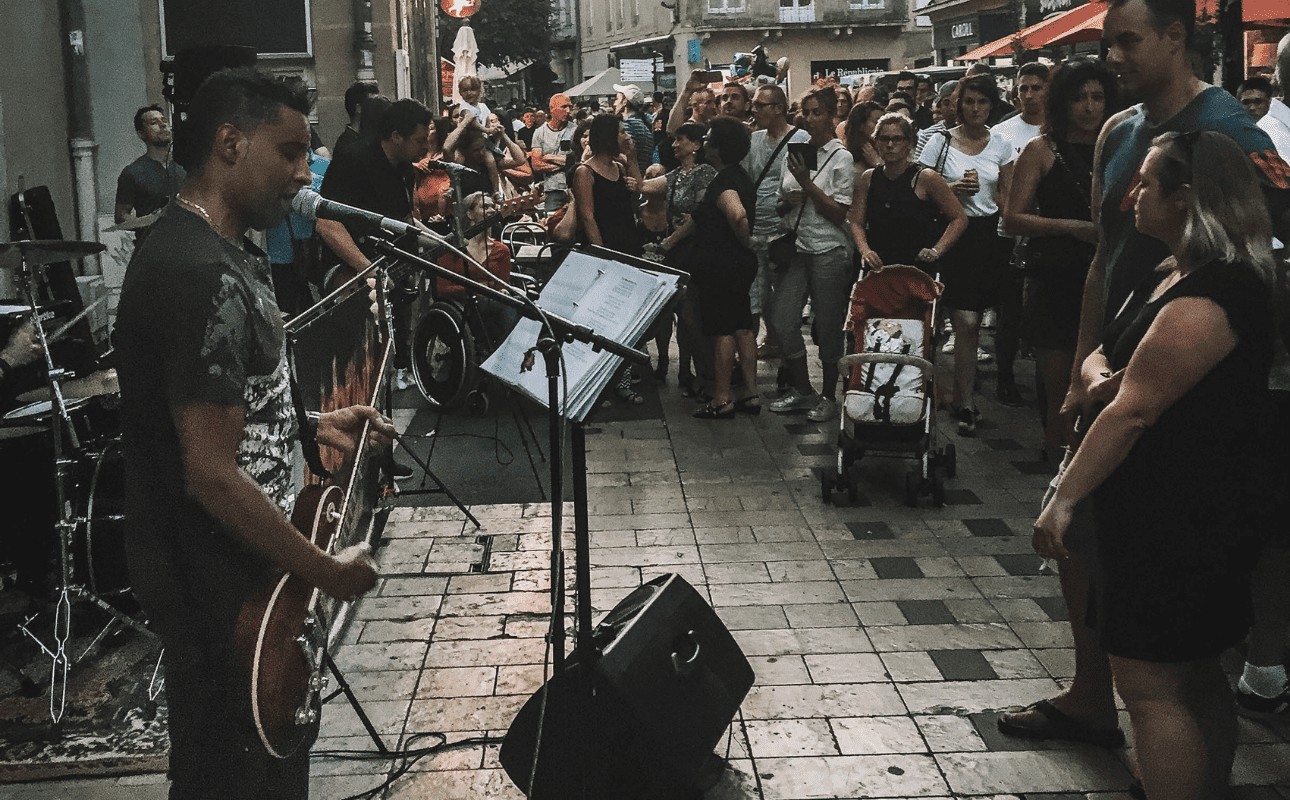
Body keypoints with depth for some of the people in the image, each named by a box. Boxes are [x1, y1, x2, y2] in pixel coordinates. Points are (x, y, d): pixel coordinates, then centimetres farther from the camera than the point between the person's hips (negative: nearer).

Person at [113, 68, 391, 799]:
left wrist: (310, 426, 11)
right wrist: (326, 571, -20)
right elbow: (212, 474, -28)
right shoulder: (204, 278, -26)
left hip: (236, 563, 10)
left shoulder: (222, 251, 8)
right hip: (214, 584, -10)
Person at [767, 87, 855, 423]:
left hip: (829, 250, -5)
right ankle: (801, 390, 16)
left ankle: (828, 395, 16)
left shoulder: (841, 158, -5)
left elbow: (839, 213, -10)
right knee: (782, 320, 0)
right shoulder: (795, 151, 11)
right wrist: (787, 199, -4)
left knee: (828, 326, 2)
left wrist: (807, 183, -16)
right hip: (796, 246, 5)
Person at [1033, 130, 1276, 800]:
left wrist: (1063, 499, -20)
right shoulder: (1172, 274, 12)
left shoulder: (1208, 297, -21)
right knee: (1194, 676, 19)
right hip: (1171, 511, 10)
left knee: (1150, 685, -5)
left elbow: (1134, 410, -23)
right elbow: (1102, 355, 14)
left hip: (1183, 517, -10)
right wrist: (1099, 377, -10)